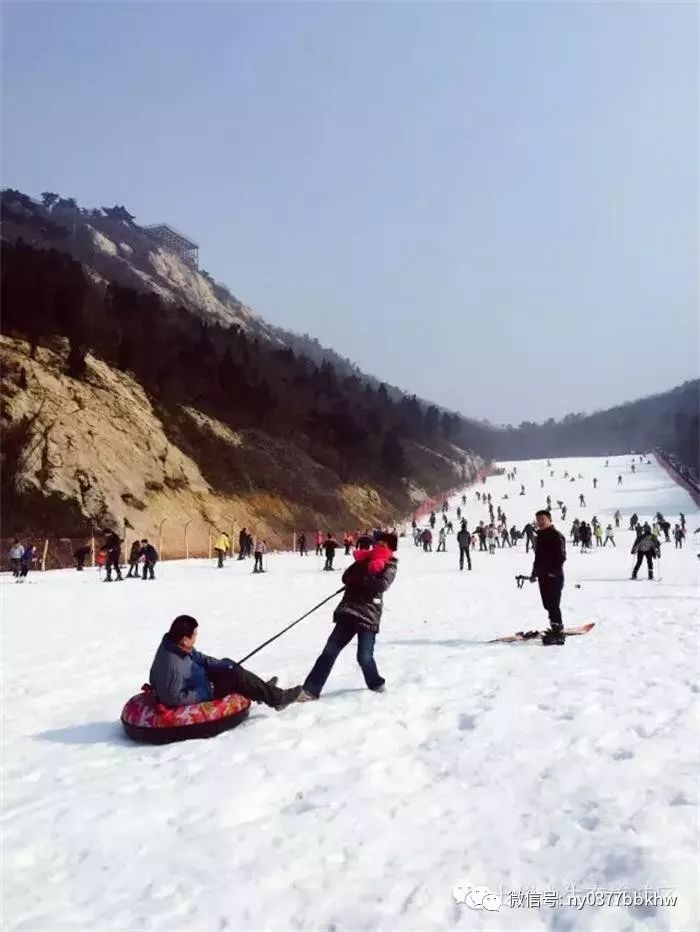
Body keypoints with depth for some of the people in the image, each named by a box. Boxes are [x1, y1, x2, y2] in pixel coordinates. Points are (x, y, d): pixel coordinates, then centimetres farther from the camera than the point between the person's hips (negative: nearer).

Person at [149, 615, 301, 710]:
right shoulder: (172, 665, -35)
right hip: (198, 695, -9)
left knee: (228, 664, 15)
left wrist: (225, 666, -4)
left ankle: (261, 690, 25)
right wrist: (207, 691, -25)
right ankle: (276, 698, -4)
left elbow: (198, 658, 6)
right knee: (235, 675, -14)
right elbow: (175, 699, -32)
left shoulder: (177, 646, -8)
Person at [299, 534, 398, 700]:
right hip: (348, 610, 4)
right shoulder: (367, 559, 16)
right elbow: (346, 577, 7)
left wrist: (358, 580, -6)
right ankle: (310, 690, 0)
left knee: (364, 656, -7)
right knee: (330, 650, -2)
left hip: (369, 615, -4)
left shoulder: (390, 566, 2)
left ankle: (376, 683, 23)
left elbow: (381, 585, -16)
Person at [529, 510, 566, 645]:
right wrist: (534, 572, 19)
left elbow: (561, 556, -17)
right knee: (548, 604, 12)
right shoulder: (540, 536, 17)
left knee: (553, 605, -10)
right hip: (543, 576, 9)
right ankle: (556, 629, 22)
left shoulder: (556, 535, -10)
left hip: (554, 577, -9)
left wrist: (554, 571, -22)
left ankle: (558, 633, -6)